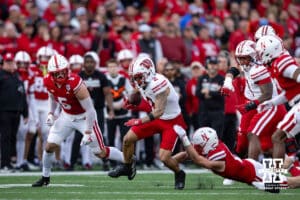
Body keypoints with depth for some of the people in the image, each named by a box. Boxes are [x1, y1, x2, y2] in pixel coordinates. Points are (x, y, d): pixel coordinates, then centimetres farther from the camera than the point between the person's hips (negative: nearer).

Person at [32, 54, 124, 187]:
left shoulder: (75, 84, -34)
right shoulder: (48, 82, -15)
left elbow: (90, 110, -25)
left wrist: (88, 132, -22)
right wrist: (50, 113, -1)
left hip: (84, 117, -5)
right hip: (66, 116, 5)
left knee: (100, 152, -2)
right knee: (50, 146, -2)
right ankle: (45, 178, 18)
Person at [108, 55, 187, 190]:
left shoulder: (158, 84, -33)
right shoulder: (143, 83, -7)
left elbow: (159, 111, -36)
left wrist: (140, 121, -43)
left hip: (172, 121, -8)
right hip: (157, 118, 8)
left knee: (164, 157, -16)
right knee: (128, 139, 2)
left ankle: (179, 175, 15)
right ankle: (127, 167, 27)